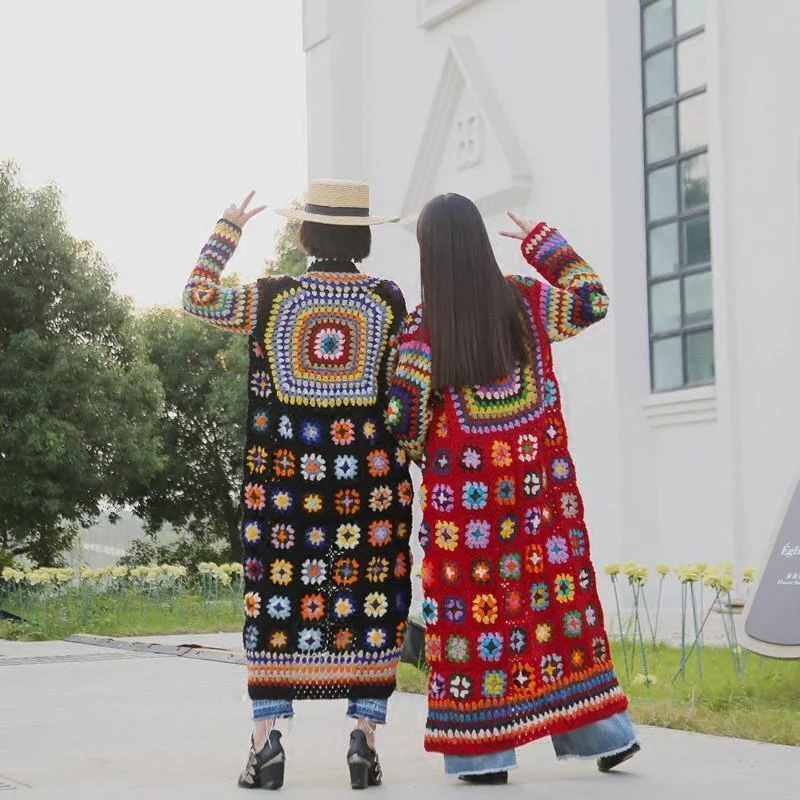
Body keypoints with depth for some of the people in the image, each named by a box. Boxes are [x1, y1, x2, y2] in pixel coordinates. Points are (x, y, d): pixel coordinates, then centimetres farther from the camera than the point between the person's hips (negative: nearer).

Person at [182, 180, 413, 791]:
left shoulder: (272, 299, -1)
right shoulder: (389, 300, -1)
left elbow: (197, 297, 11)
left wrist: (229, 229, 17)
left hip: (285, 475, 1)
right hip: (370, 475, 0)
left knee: (276, 592, 5)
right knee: (373, 599, 5)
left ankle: (266, 739, 2)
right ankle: (365, 737, 3)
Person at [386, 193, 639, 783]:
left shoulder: (425, 326, -8)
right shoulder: (527, 304, 0)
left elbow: (404, 413, -11)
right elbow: (593, 298, 14)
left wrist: (411, 451, 10)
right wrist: (543, 242, 22)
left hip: (465, 489, -3)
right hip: (539, 477, 3)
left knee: (472, 605, 3)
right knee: (558, 590, 10)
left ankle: (484, 752, 6)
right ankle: (604, 733, 15)